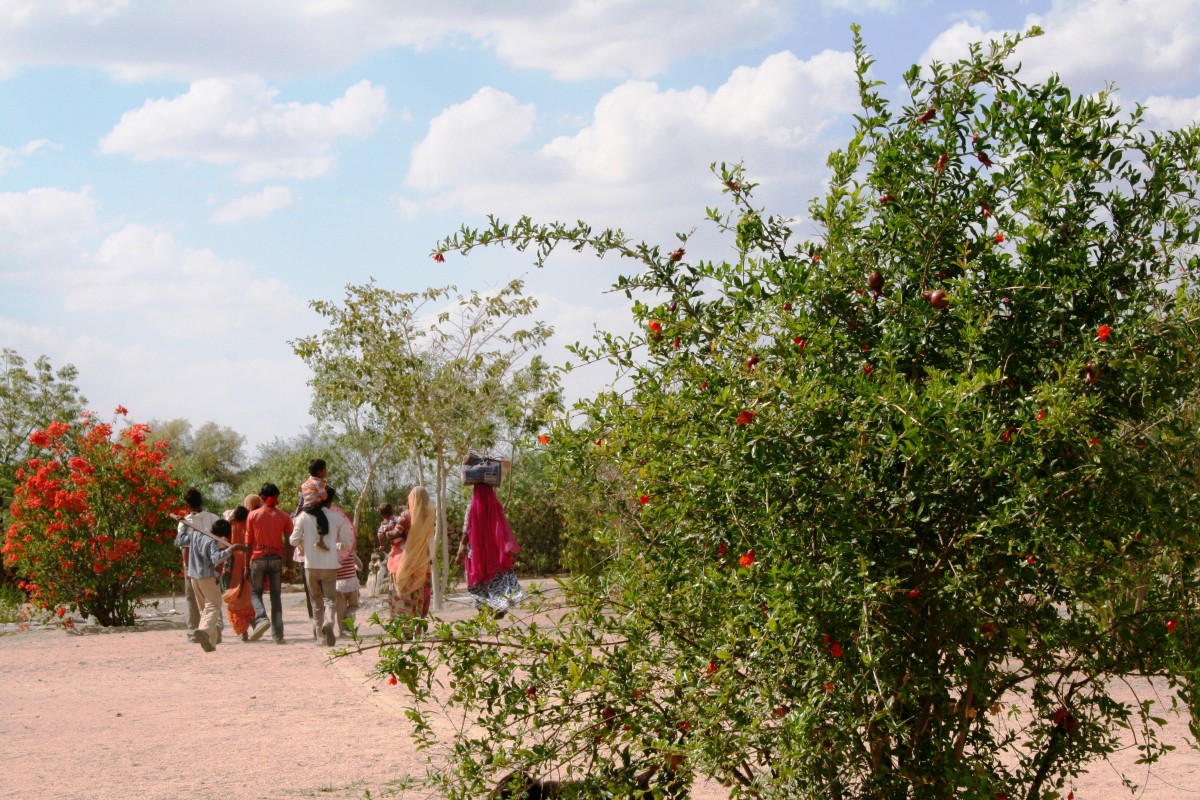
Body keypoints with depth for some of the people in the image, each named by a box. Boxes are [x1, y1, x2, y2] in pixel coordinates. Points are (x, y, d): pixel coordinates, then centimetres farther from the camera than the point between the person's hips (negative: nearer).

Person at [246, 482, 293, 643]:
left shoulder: (253, 515, 0)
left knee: (255, 592, 11)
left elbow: (248, 542, 0)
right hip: (276, 559, 1)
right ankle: (277, 633, 2)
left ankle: (261, 618, -18)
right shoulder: (284, 517, 2)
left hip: (258, 558, -1)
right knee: (276, 595, 7)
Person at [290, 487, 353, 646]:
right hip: (330, 565, -1)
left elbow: (294, 540, -2)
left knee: (316, 601, 13)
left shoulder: (304, 517, -2)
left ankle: (319, 634, 13)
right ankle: (329, 622, -28)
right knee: (330, 598, 1)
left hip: (311, 565, 1)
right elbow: (346, 543, 1)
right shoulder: (337, 518, -1)